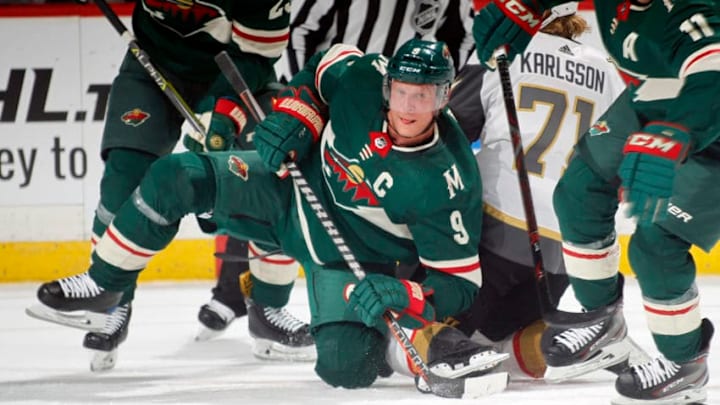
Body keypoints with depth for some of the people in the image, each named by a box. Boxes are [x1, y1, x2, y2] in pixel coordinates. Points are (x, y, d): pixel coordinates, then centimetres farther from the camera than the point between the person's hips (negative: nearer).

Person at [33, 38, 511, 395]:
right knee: (177, 179, -15)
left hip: (357, 258, -4)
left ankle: (400, 343, 5)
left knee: (344, 365, -29)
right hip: (300, 192, 4)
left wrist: (404, 298, -41)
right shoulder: (363, 76, -22)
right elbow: (323, 68, 5)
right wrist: (292, 115, -12)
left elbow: (460, 283, -24)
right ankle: (104, 286, 3)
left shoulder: (448, 183, -30)